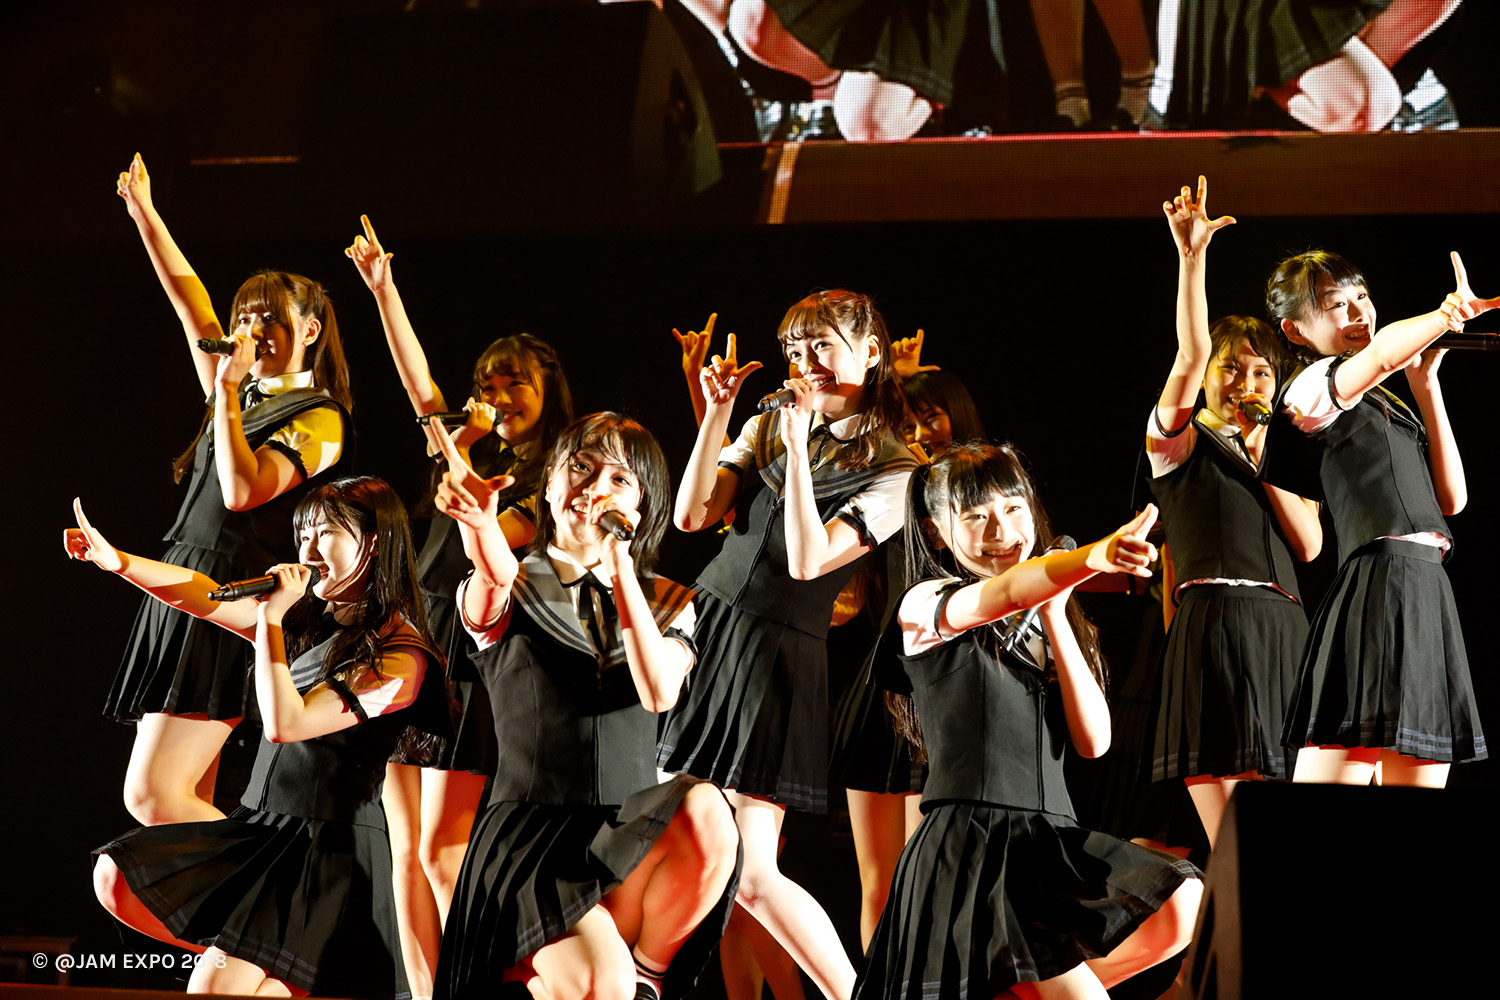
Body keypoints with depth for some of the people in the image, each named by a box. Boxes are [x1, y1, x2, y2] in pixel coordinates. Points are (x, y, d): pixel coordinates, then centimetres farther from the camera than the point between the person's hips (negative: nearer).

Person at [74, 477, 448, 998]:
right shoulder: (308, 621, 11)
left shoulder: (400, 656, -15)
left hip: (331, 846, -8)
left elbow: (284, 723, -21)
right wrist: (117, 561, -7)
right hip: (258, 825, 8)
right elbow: (204, 596, 6)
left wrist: (272, 618, -17)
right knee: (117, 878, -3)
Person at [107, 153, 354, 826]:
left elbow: (244, 491, -21)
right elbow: (188, 297, 22)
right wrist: (142, 209, 23)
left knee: (153, 795, -16)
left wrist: (227, 391, -16)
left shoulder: (321, 420, -6)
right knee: (191, 811, 2)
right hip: (184, 599, 8)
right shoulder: (246, 396, 17)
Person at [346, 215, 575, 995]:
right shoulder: (475, 452, 17)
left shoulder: (556, 473, -1)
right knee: (405, 850, 3)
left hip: (469, 654, -7)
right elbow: (418, 380, 11)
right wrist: (383, 291, 6)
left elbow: (493, 538, -15)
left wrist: (456, 455, -17)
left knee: (442, 848, -12)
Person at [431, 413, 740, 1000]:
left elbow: (660, 692, -9)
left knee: (705, 811, -34)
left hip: (631, 836, 3)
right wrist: (479, 523, -46)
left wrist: (619, 561, -13)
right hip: (528, 834, -3)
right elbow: (494, 577, -22)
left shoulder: (666, 602, 13)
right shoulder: (512, 592, 5)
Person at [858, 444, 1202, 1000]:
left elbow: (1093, 742, 4)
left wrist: (1054, 614, -1)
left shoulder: (1042, 630, 19)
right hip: (970, 846, -6)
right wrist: (1095, 557, -45)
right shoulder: (927, 607, 0)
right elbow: (1005, 593, -25)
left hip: (1053, 843, 6)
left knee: (1181, 906, -17)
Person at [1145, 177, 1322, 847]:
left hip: (1284, 631, 5)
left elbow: (1309, 544, 9)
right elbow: (1191, 353, -7)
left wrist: (1262, 455, 6)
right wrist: (1191, 257, -17)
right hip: (1214, 623, -5)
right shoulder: (1179, 439, 11)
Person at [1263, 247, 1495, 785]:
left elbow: (1451, 497, 16)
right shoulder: (1312, 388, 0)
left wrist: (1426, 384, 14)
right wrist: (1450, 312, -8)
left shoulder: (1389, 405, 25)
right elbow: (1384, 351, -22)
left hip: (1429, 597, 9)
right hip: (1380, 584, -9)